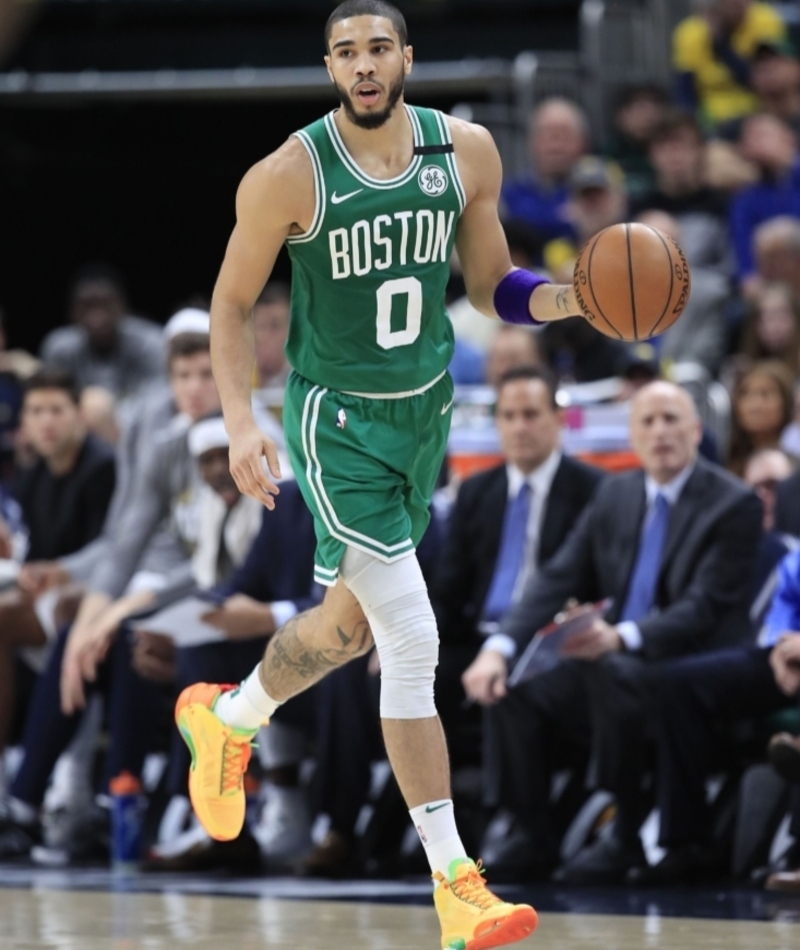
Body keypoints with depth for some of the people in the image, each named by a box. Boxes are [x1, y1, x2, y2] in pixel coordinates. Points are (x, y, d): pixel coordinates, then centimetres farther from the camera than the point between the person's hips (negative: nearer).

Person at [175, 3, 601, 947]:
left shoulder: (465, 152, -4)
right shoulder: (288, 176, -16)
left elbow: (492, 287, 5)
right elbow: (231, 304, -6)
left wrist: (570, 297, -16)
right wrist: (240, 424, -18)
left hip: (426, 409, 6)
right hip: (337, 418, -6)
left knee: (347, 627, 21)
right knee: (413, 640, -15)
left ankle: (224, 718, 52)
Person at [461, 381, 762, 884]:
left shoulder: (734, 504, -7)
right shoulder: (615, 495, 12)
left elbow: (703, 610, -17)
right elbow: (559, 580, 7)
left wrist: (621, 637, -34)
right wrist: (499, 649, -10)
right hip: (612, 660, 6)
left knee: (613, 674, -36)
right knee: (519, 686, -19)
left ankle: (628, 837, -23)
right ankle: (532, 837, -9)